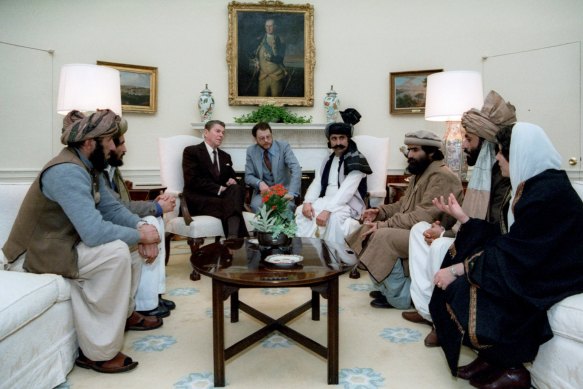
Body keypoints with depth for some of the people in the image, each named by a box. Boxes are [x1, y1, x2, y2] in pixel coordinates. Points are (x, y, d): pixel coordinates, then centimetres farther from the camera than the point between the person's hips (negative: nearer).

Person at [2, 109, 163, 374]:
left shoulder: (88, 167, 4)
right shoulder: (67, 172, -27)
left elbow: (111, 208, 6)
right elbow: (94, 232, -36)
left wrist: (140, 227, -13)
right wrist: (141, 235, -23)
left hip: (66, 242, 10)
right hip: (37, 254, -10)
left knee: (131, 243, 5)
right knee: (115, 252, -28)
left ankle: (123, 313, 20)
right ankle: (98, 352, -19)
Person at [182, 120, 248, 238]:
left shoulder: (225, 156, 26)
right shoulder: (191, 151, 4)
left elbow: (232, 177, 25)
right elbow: (193, 180, -9)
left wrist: (231, 181, -2)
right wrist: (219, 189, -16)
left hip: (219, 196, 5)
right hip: (198, 199, -5)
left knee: (237, 189, -31)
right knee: (231, 203, -34)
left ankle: (233, 238, -48)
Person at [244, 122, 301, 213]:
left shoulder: (284, 146, -6)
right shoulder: (251, 151, 2)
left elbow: (296, 169, -16)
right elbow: (248, 176, 4)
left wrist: (291, 193, -30)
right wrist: (259, 183, -20)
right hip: (263, 191, 1)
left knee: (287, 206, -33)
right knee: (256, 206, -31)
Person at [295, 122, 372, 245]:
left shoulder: (356, 160, -10)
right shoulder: (328, 160, 14)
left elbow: (346, 191, -22)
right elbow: (316, 183, 7)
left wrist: (328, 210, -32)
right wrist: (307, 202, -14)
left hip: (349, 204, -6)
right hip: (327, 201, 7)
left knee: (333, 216, -37)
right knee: (301, 210, -15)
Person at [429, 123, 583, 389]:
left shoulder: (548, 193, -22)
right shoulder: (532, 184, 8)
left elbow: (516, 256, -25)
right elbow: (503, 238, 7)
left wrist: (458, 269, -22)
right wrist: (462, 217, 11)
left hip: (550, 281, -9)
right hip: (531, 267, 9)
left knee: (460, 289, -19)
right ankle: (491, 357, 9)